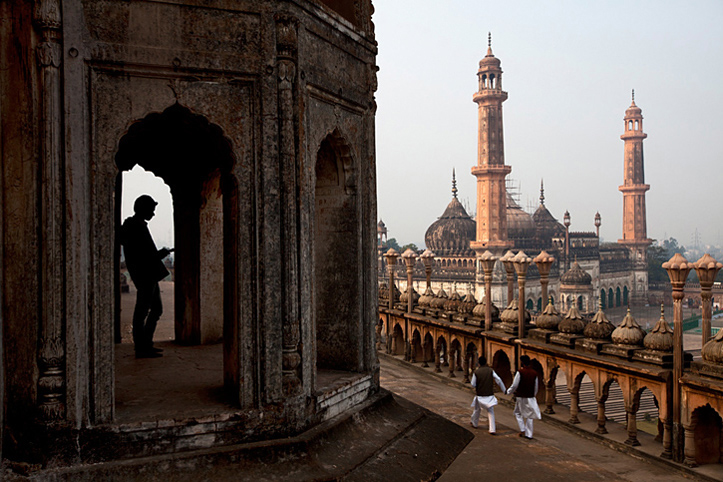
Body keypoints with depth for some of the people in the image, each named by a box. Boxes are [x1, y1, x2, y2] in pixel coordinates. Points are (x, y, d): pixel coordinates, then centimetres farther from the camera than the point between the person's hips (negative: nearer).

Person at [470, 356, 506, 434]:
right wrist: (504, 390, 0)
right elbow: (498, 380, -7)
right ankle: (492, 429, -5)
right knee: (490, 412, 4)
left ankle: (474, 423, 41)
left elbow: (473, 384, -3)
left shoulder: (476, 372, -6)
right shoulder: (490, 370, -4)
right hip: (489, 395, 0)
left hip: (480, 395, 0)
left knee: (477, 409, 21)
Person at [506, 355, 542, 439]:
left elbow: (514, 385, -13)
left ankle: (522, 430, 6)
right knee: (529, 416, 11)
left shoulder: (520, 372, -15)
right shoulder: (534, 373, 1)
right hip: (530, 397, 4)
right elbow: (536, 387, 9)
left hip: (521, 397, -4)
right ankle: (528, 434, 12)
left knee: (518, 413, 16)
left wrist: (508, 391, 5)